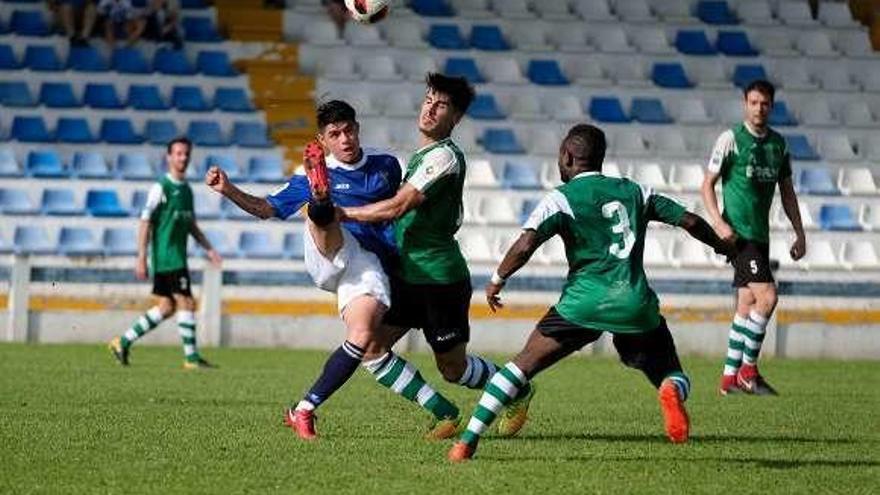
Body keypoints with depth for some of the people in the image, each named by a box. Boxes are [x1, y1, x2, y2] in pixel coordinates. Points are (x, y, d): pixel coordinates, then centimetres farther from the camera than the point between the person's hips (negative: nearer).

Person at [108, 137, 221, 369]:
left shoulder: (186, 190, 15)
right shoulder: (161, 188, -9)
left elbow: (192, 226, 24)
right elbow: (145, 222, -11)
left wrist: (209, 249, 14)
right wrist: (141, 258, -15)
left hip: (178, 257, 9)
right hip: (165, 256, -9)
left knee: (166, 307, 9)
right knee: (186, 303, -9)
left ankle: (123, 342, 16)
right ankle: (191, 357, -5)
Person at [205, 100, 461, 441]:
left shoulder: (386, 165, 16)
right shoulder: (316, 175, 11)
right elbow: (268, 208, 13)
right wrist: (228, 190, -1)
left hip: (368, 262, 0)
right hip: (329, 255, 0)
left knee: (363, 339, -22)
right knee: (320, 214, -32)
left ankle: (304, 410, -13)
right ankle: (320, 194, -71)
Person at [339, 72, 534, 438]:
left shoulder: (444, 157, -17)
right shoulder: (421, 155, 13)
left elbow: (397, 207, -23)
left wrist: (343, 213, -17)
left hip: (440, 279, -9)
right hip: (407, 277, 9)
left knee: (452, 368, 3)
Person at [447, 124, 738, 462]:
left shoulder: (561, 198, 3)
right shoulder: (635, 191, 16)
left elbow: (525, 246, -10)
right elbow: (690, 221, 15)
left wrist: (497, 280, 6)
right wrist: (722, 247, 34)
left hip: (584, 302, -2)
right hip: (637, 306, 2)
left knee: (524, 364, 9)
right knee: (671, 375, 17)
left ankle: (467, 442, 1)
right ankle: (672, 392, -22)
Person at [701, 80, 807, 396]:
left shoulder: (779, 143, 11)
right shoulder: (731, 139, -7)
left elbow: (787, 191, 19)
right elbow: (708, 184, -5)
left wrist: (800, 233, 14)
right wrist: (719, 222, -17)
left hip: (761, 234, 7)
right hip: (738, 233, -7)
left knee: (747, 305, 8)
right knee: (767, 296, -17)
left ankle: (730, 377, 14)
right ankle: (748, 370, -6)